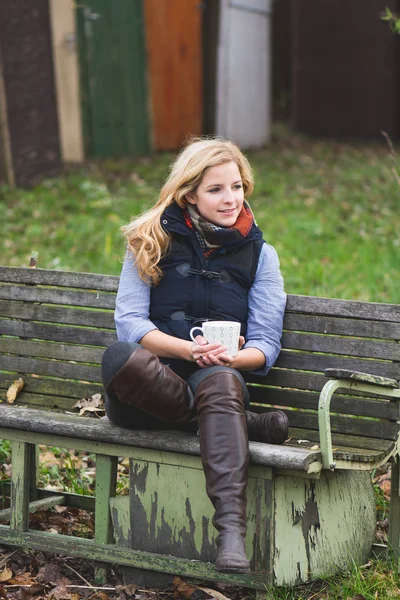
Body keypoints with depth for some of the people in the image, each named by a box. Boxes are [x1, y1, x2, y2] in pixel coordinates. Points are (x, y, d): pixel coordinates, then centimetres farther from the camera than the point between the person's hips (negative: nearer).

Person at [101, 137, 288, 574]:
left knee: (220, 381, -39)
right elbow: (129, 321, 0)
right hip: (151, 382, 0)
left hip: (220, 375, 0)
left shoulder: (259, 254, 14)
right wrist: (188, 348, -18)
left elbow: (265, 346, 9)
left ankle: (231, 529, -52)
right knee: (118, 357, -36)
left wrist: (230, 355, -15)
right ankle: (242, 424, -27)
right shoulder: (152, 240, 11)